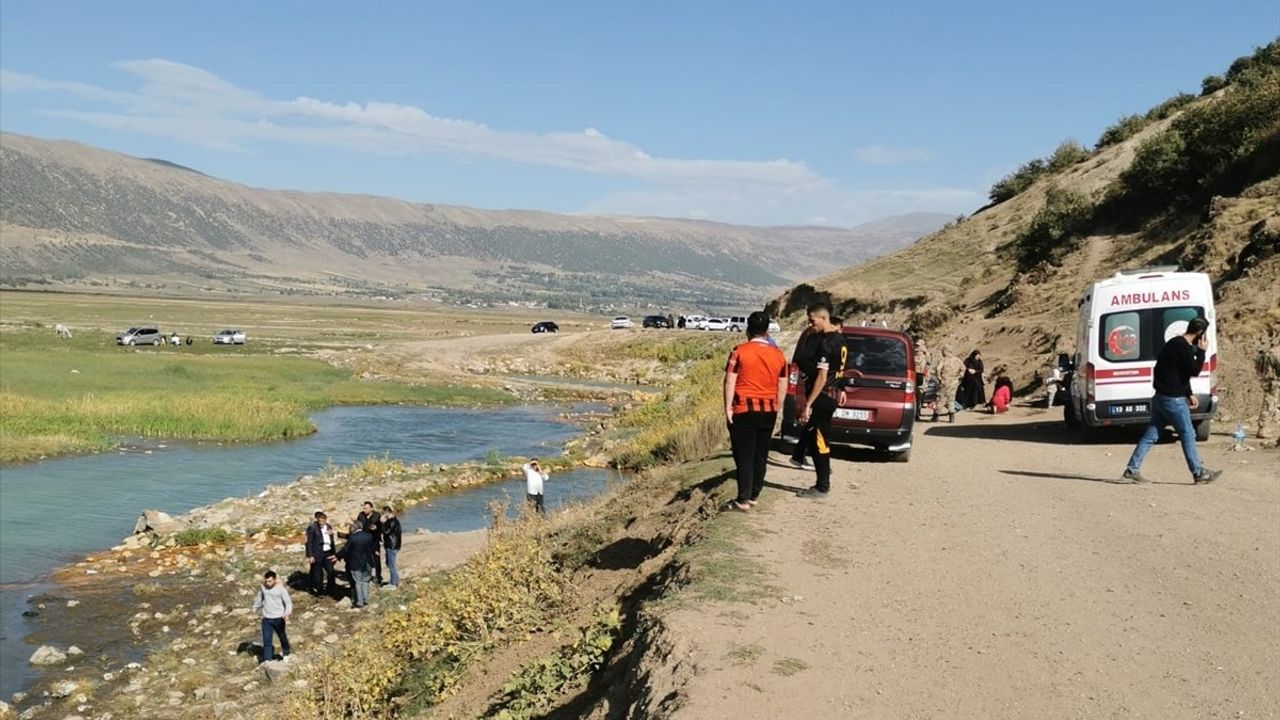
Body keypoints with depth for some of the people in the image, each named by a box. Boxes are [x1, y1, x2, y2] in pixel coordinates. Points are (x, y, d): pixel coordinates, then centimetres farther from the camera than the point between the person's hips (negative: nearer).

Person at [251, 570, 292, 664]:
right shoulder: (263, 587, -4)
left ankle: (285, 653, 42)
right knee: (266, 640, -5)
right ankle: (267, 660, -3)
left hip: (278, 619, -2)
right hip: (266, 618, 2)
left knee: (282, 637, 18)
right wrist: (255, 607, 29)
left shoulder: (281, 589, -17)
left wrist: (287, 614, -31)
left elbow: (288, 603, -14)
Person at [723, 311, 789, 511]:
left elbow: (730, 382, -10)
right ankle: (754, 495, 19)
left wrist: (728, 407, -5)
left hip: (744, 410, -4)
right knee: (761, 455, 12)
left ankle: (743, 499, -1)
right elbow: (782, 387, 10)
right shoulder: (778, 355, 5)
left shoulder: (740, 351, -7)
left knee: (744, 456, -1)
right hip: (768, 411, 4)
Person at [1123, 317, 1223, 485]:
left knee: (1151, 434, 9)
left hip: (1161, 396, 10)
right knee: (1188, 435, 1)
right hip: (1173, 400, -10)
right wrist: (1202, 351, -11)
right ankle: (1199, 473, 10)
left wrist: (1189, 394, 18)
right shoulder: (1183, 347, -17)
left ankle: (1132, 470, 9)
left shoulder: (1176, 343, 15)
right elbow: (1194, 370, -21)